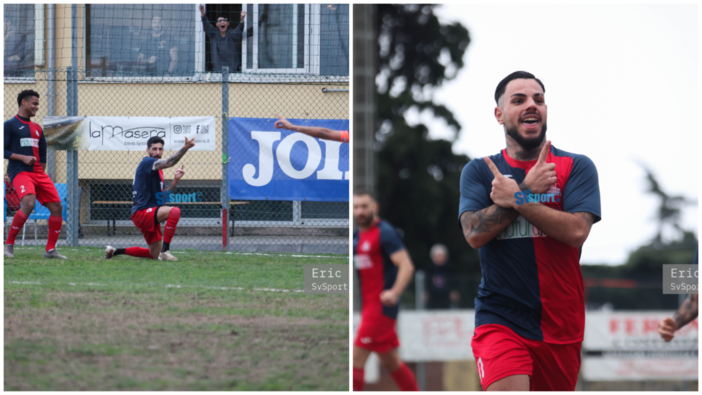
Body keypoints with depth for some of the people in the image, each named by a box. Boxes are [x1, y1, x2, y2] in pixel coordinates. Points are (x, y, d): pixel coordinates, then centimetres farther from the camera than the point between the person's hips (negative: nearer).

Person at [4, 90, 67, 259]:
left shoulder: (37, 128, 19)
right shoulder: (10, 125, -1)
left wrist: (41, 173, 11)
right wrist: (22, 158, -16)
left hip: (38, 174, 7)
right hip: (19, 172, -7)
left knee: (57, 206, -2)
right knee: (29, 203, -30)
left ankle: (50, 250, 7)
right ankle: (9, 244, -17)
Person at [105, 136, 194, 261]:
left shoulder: (158, 170, 20)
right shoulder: (146, 163, -9)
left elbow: (163, 198, 17)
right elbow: (169, 162, -27)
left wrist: (175, 180, 6)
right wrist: (185, 148, -37)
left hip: (150, 216, 10)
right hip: (142, 212, -10)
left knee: (154, 254, 15)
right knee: (174, 211, -33)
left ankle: (116, 251, 26)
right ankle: (165, 251, -31)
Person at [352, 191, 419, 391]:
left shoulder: (384, 233, -11)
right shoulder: (357, 236, 14)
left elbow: (406, 266, -20)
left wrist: (395, 292, -35)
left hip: (381, 305, -9)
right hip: (368, 305, 9)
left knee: (357, 358, -11)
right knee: (390, 362, 12)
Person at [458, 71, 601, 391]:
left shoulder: (576, 167, 5)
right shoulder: (479, 171, 7)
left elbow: (577, 230, -12)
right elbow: (474, 233, -9)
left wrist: (515, 199, -12)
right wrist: (528, 189, -11)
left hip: (560, 325, 2)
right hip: (501, 318, -2)